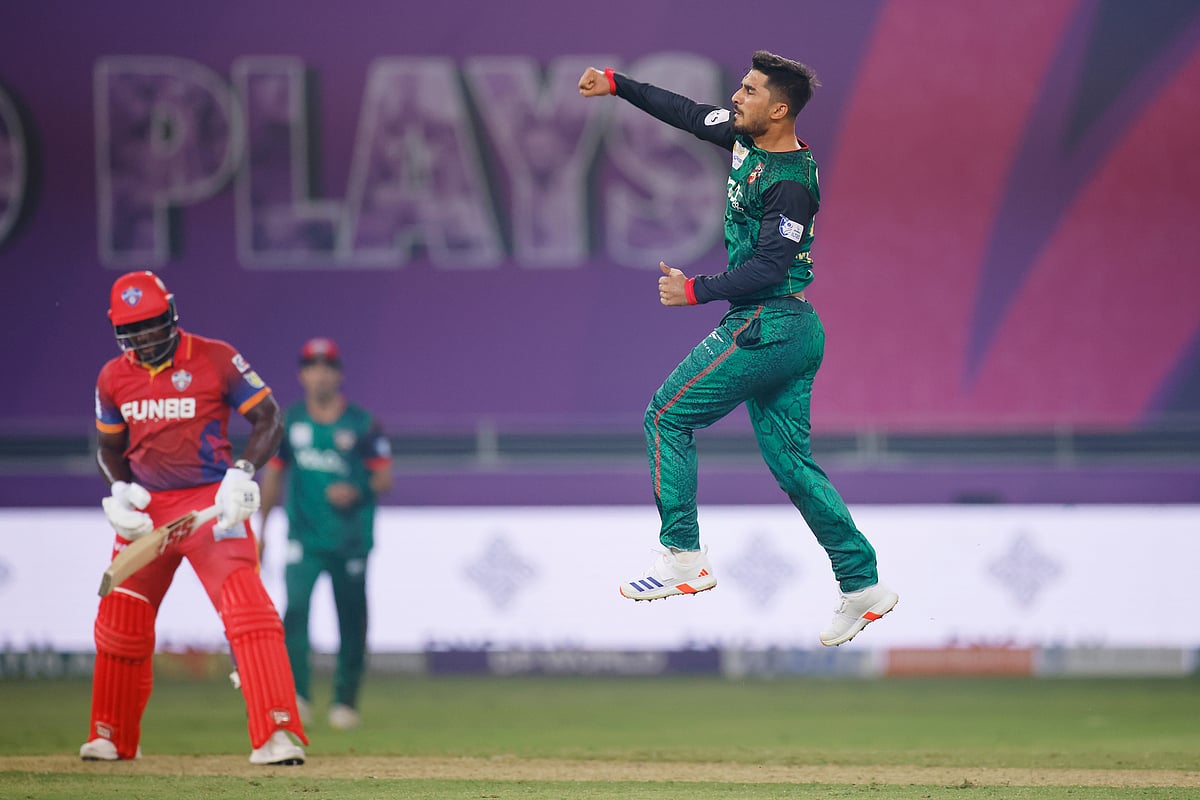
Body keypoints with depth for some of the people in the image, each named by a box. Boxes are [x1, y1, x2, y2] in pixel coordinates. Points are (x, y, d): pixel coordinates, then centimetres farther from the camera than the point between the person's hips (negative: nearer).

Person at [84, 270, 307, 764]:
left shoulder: (215, 360, -8)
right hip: (147, 508, 5)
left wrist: (243, 473, -22)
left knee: (246, 607, -20)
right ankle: (112, 739, 29)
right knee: (119, 620, 10)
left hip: (211, 501, -5)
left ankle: (277, 735, -23)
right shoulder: (114, 378, 5)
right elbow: (110, 447, 18)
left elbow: (269, 420, -6)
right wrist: (118, 490, -2)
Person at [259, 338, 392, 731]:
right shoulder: (289, 422, 5)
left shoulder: (362, 424, -1)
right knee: (295, 607, -19)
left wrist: (357, 492, -22)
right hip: (304, 537, 0)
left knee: (352, 621, 3)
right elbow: (273, 474, 13)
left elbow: (385, 478, -1)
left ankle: (345, 701, 16)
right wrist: (260, 530, 10)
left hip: (351, 539, 0)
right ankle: (296, 695, -22)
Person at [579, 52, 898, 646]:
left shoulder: (790, 184, -19)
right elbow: (686, 113, 20)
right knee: (790, 460, 10)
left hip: (763, 328, -10)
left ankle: (684, 558, 0)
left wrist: (697, 291, -26)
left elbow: (769, 266, -24)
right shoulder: (744, 137, 8)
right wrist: (617, 85, 20)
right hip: (796, 330, 10)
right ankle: (863, 585, 8)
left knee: (667, 417, -1)